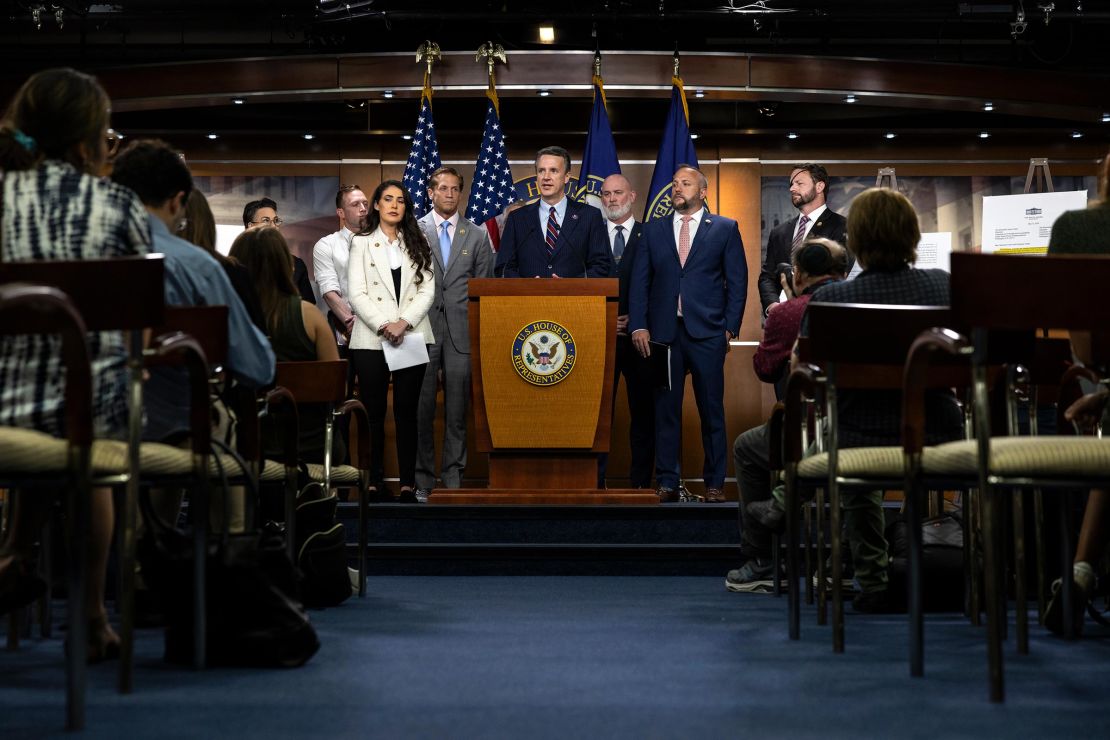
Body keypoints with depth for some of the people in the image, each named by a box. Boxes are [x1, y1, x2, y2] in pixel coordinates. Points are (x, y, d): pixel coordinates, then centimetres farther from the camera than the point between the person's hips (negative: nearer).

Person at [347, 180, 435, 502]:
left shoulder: (418, 245, 13)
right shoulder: (361, 243, 7)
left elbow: (427, 290, 4)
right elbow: (357, 294, -1)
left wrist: (404, 322, -11)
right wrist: (384, 326, -13)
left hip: (412, 337, 1)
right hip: (371, 340, -1)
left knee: (407, 411, 0)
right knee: (374, 412, -1)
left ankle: (408, 483, 0)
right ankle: (374, 481, 2)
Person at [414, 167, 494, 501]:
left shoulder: (477, 236, 12)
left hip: (461, 332, 2)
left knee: (457, 411, 2)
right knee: (422, 409, -2)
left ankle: (453, 478, 8)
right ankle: (423, 479, 5)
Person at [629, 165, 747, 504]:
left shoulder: (725, 229, 7)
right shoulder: (653, 230, 13)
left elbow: (737, 281, 4)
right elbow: (639, 281, 9)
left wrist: (730, 327, -3)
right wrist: (638, 326, -1)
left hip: (707, 333, -2)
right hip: (663, 333, 2)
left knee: (712, 410, 1)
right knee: (665, 409, 2)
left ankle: (714, 483, 8)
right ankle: (667, 482, 6)